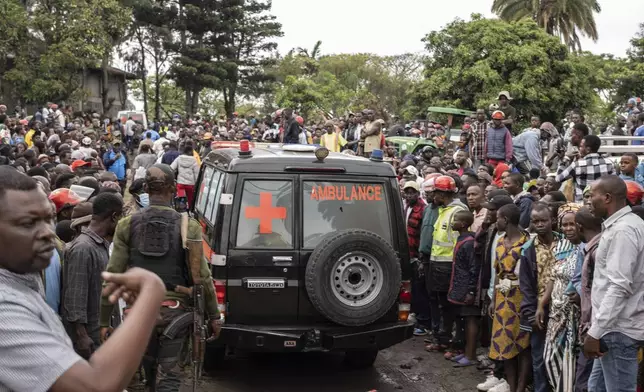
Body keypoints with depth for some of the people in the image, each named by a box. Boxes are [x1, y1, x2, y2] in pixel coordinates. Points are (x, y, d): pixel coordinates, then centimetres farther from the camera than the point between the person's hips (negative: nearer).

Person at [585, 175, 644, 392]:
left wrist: (595, 332, -23)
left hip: (618, 330, -10)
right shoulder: (624, 225, 14)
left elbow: (620, 287, -25)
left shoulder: (622, 230, -18)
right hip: (614, 326, 10)